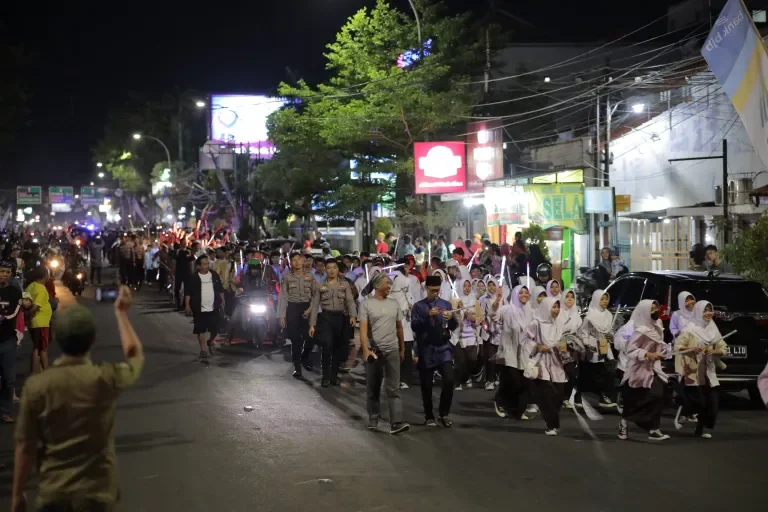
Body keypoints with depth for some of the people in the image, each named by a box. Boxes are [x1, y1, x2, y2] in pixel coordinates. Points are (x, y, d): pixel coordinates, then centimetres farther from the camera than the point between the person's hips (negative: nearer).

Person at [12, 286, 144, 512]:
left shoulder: (37, 385, -13)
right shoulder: (107, 379, -13)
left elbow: (25, 446, -6)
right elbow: (135, 355, 11)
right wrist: (121, 313, 20)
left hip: (53, 493, 0)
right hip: (96, 492, 0)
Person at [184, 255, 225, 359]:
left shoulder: (215, 275, 6)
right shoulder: (193, 278, -4)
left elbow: (220, 289, 14)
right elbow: (187, 292, -4)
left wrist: (222, 301, 11)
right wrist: (187, 305, -11)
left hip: (214, 308, 3)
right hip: (200, 309, -3)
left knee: (215, 328, 2)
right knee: (201, 330, 0)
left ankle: (210, 342, 31)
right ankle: (203, 350, 9)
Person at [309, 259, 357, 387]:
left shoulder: (345, 284, 6)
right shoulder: (320, 286, 5)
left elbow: (350, 301, -6)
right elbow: (315, 305, 4)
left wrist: (353, 315, -24)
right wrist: (312, 324, -3)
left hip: (341, 318, 2)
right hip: (326, 318, -1)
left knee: (339, 348, 5)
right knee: (327, 346, -14)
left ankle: (334, 375, 20)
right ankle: (325, 376, -2)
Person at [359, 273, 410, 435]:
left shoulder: (394, 303, 8)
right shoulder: (366, 304, -4)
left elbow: (399, 327, 14)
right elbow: (363, 329, -13)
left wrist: (402, 349, 14)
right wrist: (365, 349, -26)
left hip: (392, 350, 2)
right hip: (374, 351, -2)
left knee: (393, 388, -5)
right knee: (373, 388, 8)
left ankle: (396, 423, -12)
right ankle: (373, 419, 23)